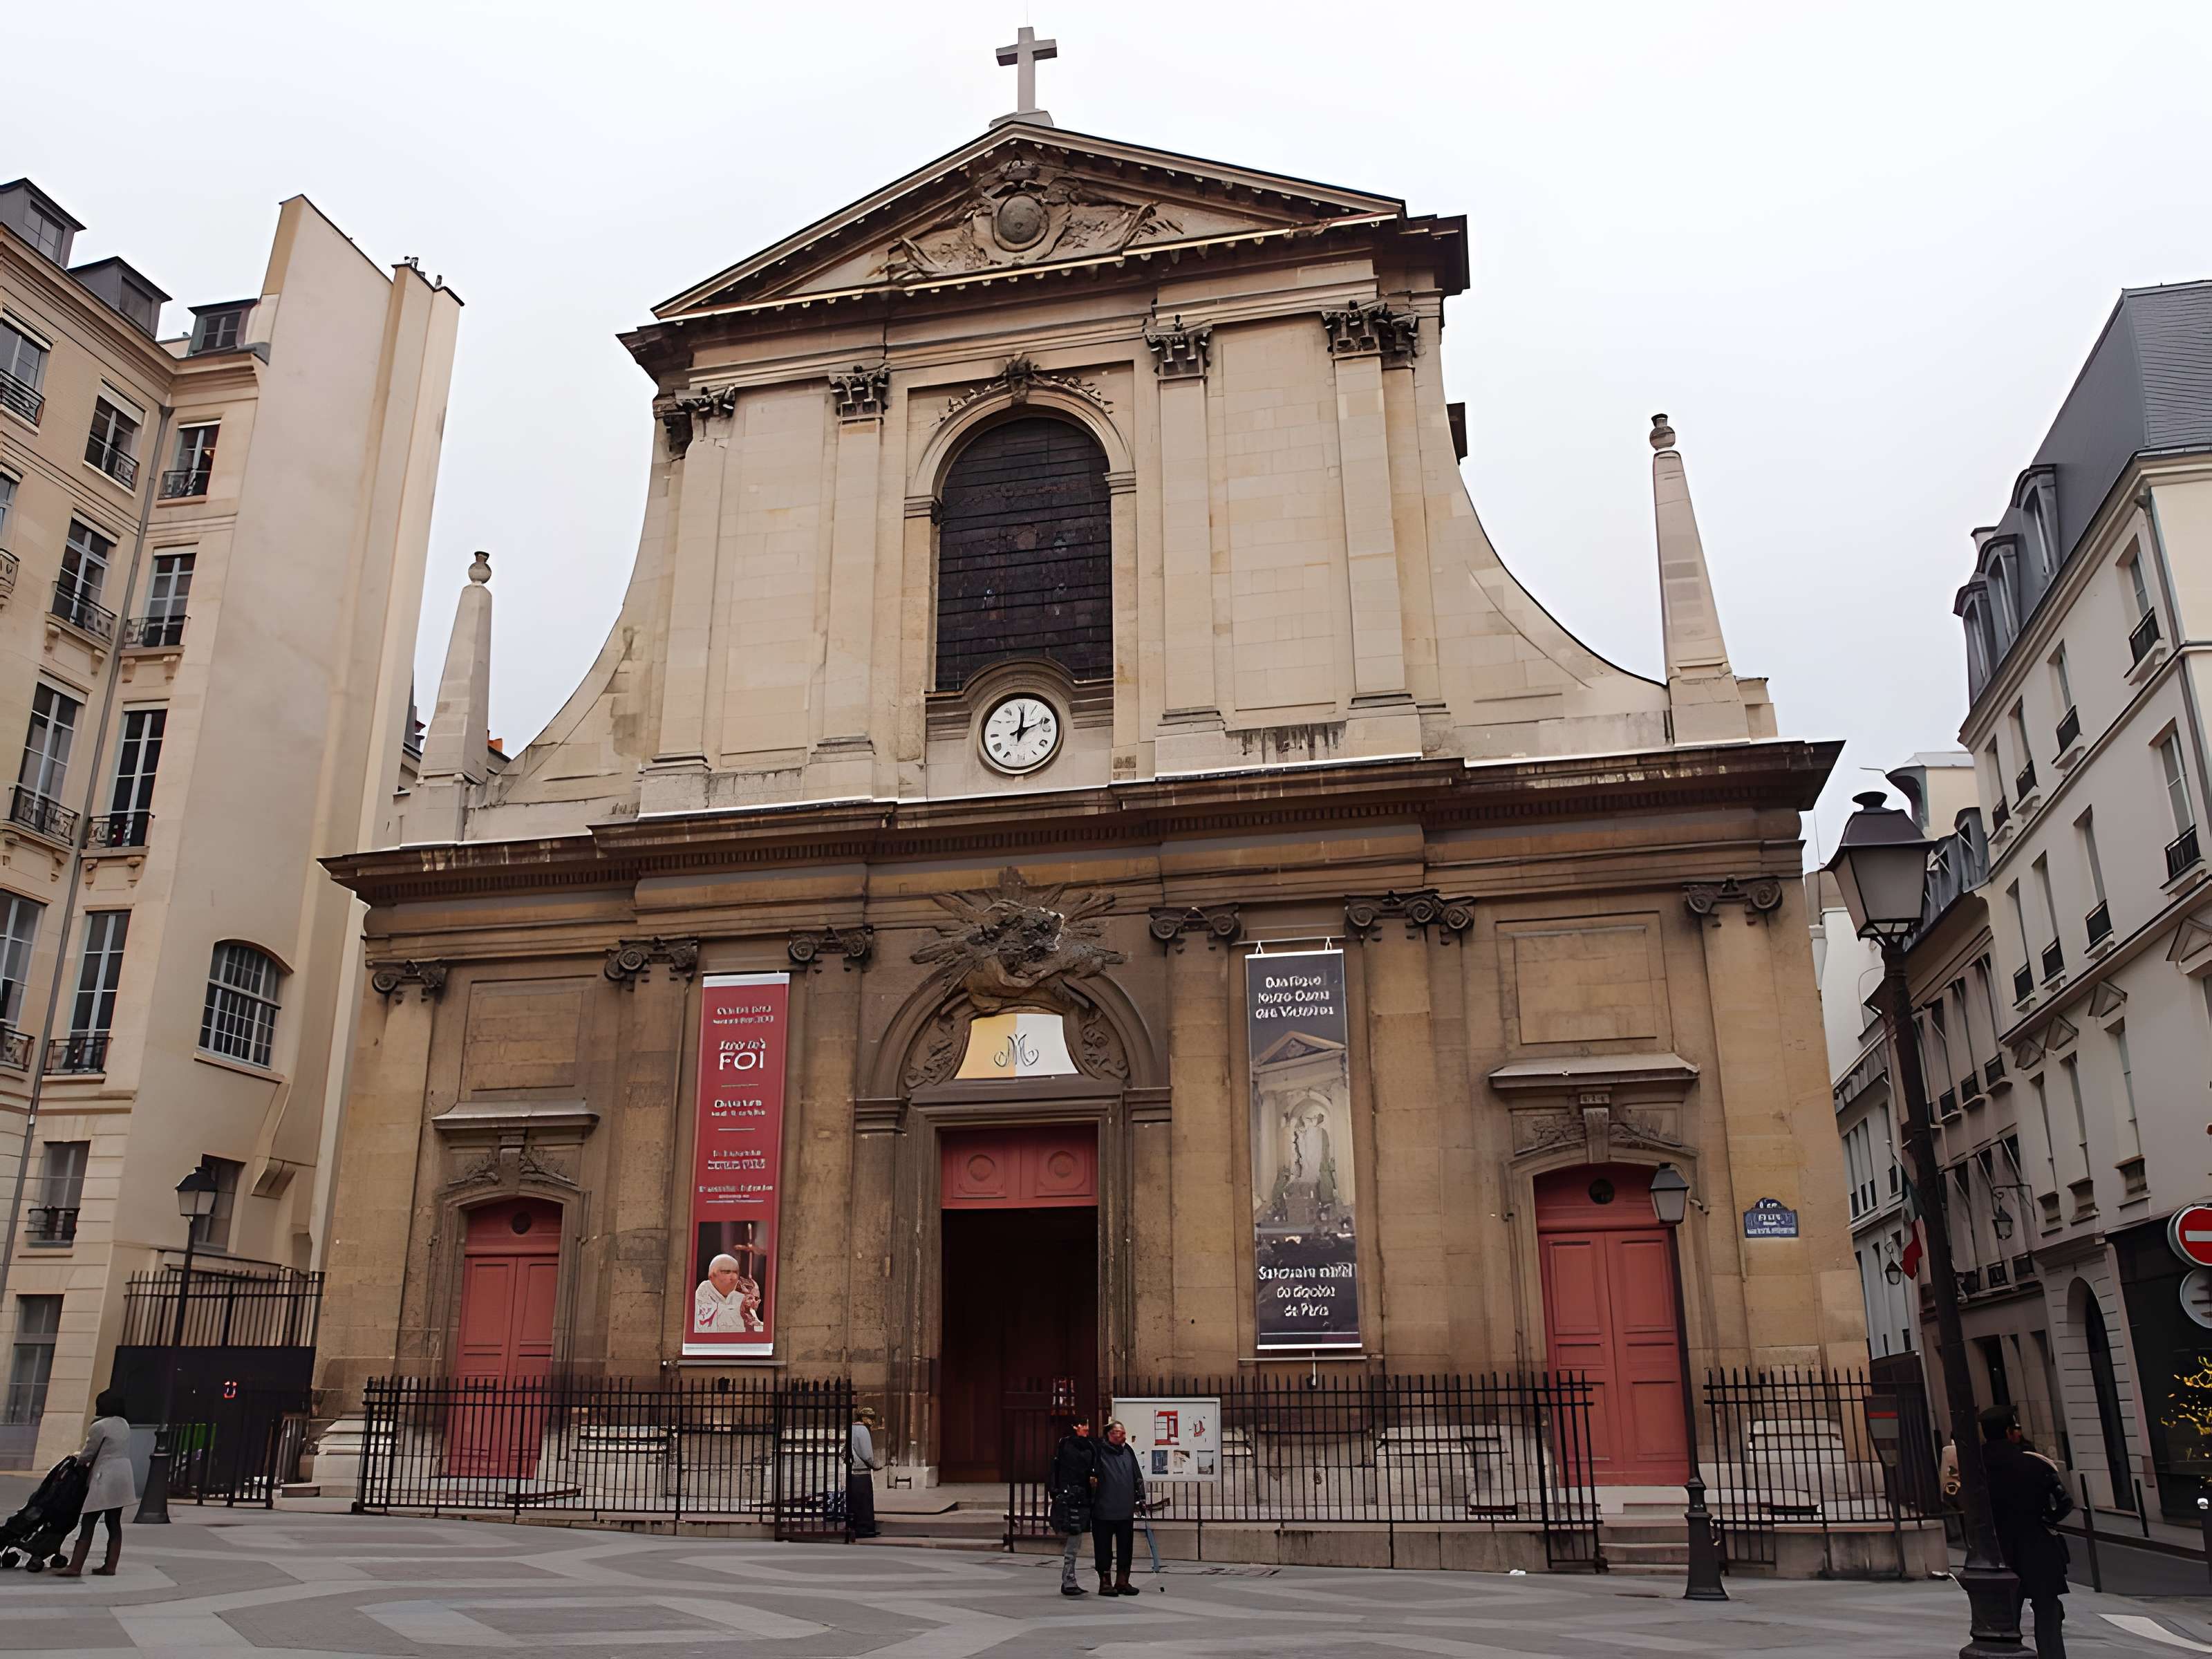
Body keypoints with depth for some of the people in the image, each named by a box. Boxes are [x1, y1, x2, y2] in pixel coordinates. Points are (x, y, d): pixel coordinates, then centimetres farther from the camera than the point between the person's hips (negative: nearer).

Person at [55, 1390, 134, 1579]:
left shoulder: (99, 1426, -12)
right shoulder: (124, 1424, 12)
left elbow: (88, 1455, -6)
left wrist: (78, 1459, 17)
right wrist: (85, 1459, 19)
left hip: (105, 1478, -8)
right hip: (123, 1476, 8)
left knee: (88, 1523, -4)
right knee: (114, 1523, 8)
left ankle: (75, 1567, -5)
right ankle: (110, 1566, 8)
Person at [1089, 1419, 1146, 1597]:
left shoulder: (1128, 1451, 12)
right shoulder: (1100, 1451, -4)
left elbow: (1137, 1477, 18)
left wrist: (1140, 1498, 14)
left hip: (1126, 1509, 5)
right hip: (1104, 1509, -5)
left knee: (1126, 1547, 10)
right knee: (1104, 1547, 2)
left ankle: (1122, 1581, 20)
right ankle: (1105, 1582, 12)